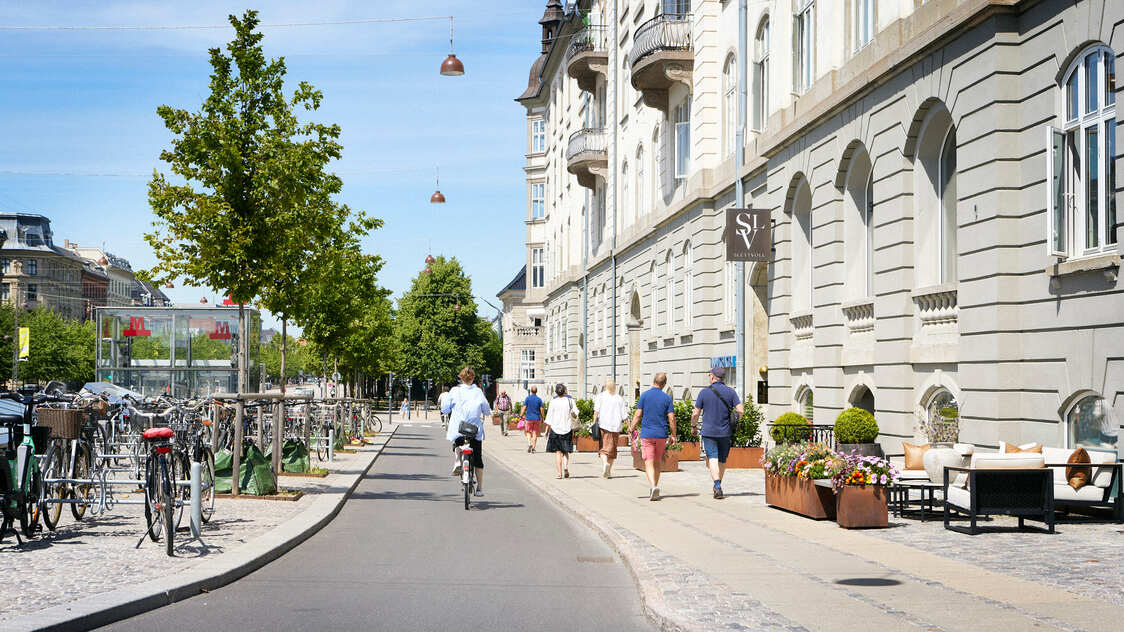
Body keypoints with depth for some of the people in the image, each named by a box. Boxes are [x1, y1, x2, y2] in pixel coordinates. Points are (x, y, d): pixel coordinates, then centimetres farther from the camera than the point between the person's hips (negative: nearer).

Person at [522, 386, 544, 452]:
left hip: (529, 418, -1)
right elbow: (541, 410, -1)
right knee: (535, 433, 6)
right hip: (537, 418, 1)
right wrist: (542, 419, 8)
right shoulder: (539, 399, -1)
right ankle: (533, 448, 4)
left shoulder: (527, 398, -3)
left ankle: (529, 443, -15)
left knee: (528, 432, 10)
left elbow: (524, 408, -6)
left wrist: (522, 416, 0)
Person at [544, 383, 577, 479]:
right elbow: (575, 414, 0)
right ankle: (566, 467, -9)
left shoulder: (553, 402, -6)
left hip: (555, 428, -1)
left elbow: (549, 417, -5)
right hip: (567, 428, 1)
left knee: (557, 451, 3)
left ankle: (560, 473, -4)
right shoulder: (570, 400, -2)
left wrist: (547, 430, 3)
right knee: (566, 451, 14)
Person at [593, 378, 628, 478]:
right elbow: (624, 415, 4)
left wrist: (594, 422, -8)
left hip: (603, 425, -2)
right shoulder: (619, 398, 7)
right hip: (616, 425, 2)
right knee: (612, 447, 10)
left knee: (603, 446, 1)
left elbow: (596, 410, -9)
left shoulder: (600, 396, 2)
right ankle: (609, 471, 13)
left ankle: (605, 462, -28)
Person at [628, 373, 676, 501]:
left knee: (649, 463, -6)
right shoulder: (667, 398, 0)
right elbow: (671, 419, -3)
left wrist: (631, 429, 4)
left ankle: (654, 486, -28)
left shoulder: (645, 395, -3)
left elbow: (638, 415, -5)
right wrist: (673, 436, 6)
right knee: (657, 463, 15)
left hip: (647, 434, -2)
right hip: (662, 435, 2)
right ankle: (654, 490, 22)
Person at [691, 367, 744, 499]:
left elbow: (695, 413, -2)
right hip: (726, 432, 3)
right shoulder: (731, 392, 1)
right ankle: (718, 486, 26)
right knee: (722, 461, 15)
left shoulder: (704, 392, -4)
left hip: (709, 432, -3)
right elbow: (740, 410, -7)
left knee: (712, 459, -8)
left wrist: (693, 426, 16)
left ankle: (718, 487, -25)